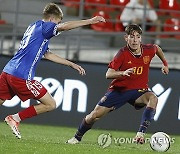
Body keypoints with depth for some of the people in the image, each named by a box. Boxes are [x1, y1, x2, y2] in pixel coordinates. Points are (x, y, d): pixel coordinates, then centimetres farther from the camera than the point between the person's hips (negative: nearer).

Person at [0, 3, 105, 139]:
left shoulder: (34, 27, 26)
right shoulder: (42, 26, -2)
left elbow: (48, 55, 32)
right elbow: (64, 26, -22)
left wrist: (72, 64, 33)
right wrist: (90, 21, -19)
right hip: (22, 77, -9)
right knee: (51, 104, 2)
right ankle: (15, 118, 0)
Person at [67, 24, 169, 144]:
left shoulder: (149, 50, -9)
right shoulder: (123, 53, -17)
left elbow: (157, 48, 19)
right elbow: (108, 74, -23)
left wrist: (165, 64, 22)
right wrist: (123, 73, -40)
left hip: (139, 90, 1)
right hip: (119, 89, -1)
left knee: (153, 99, -33)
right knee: (95, 114, -5)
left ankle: (141, 133, -35)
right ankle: (77, 137, 22)